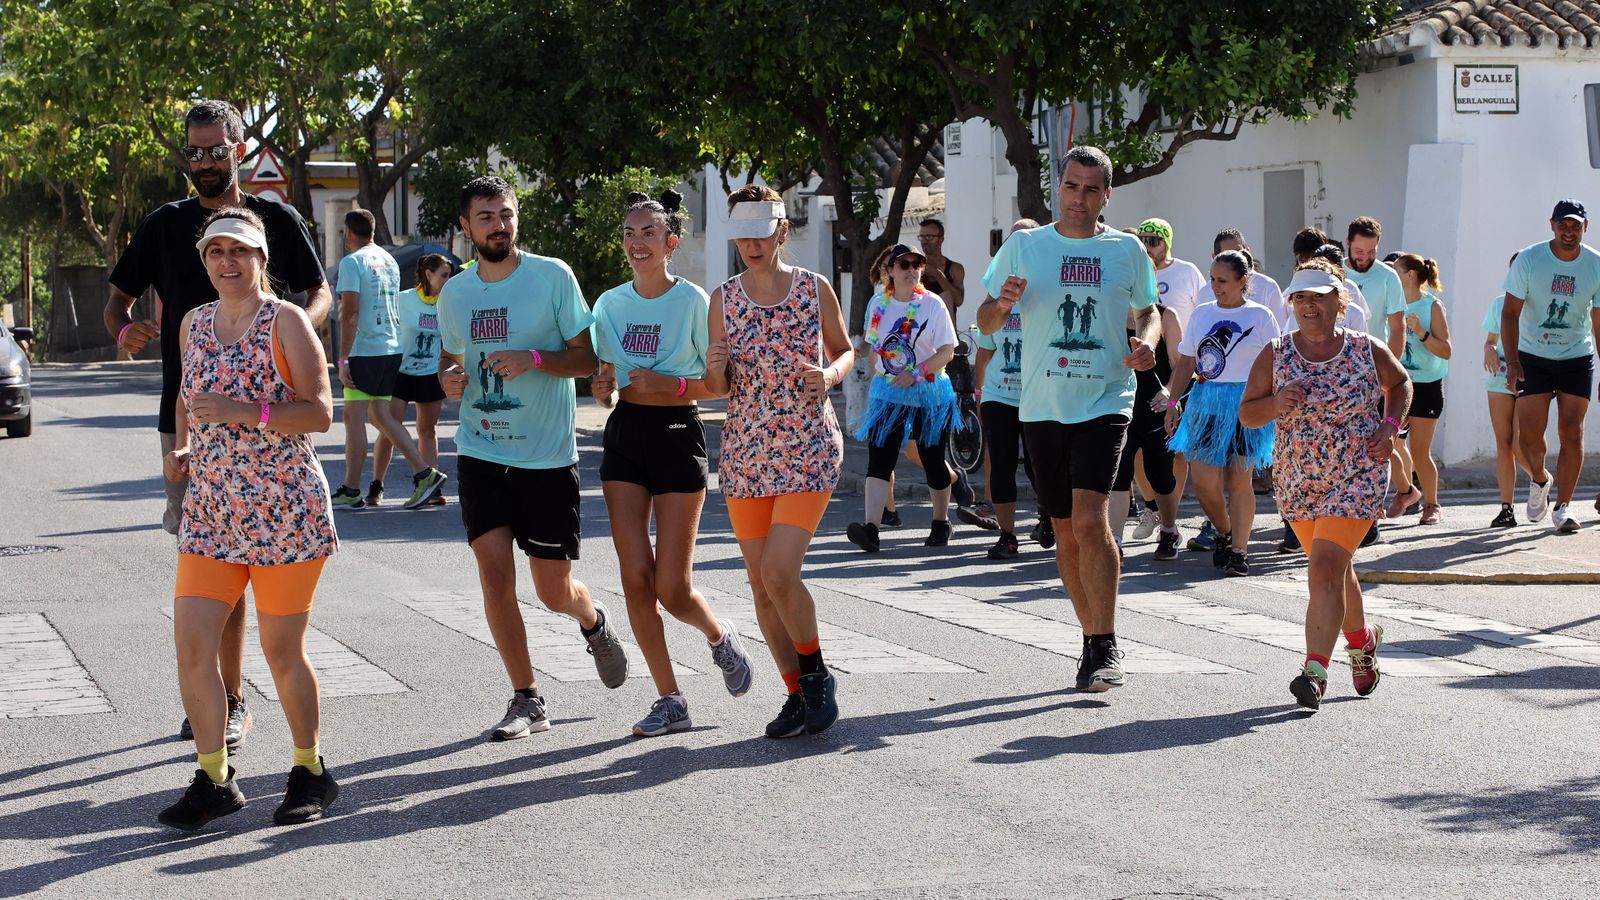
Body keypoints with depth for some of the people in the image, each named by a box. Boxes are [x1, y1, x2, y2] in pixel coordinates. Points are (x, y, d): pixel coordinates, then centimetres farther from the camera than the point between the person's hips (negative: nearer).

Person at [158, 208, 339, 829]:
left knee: (281, 650, 3)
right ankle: (214, 779, 7)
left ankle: (310, 770, 21)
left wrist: (246, 411, -23)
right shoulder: (194, 324, 11)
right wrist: (181, 447, 11)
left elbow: (320, 412, -12)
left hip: (285, 511, -5)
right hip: (210, 513, 5)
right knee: (192, 644, -4)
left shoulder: (285, 322, -6)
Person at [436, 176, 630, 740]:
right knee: (495, 575, -9)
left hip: (548, 456, -3)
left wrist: (534, 359, -21)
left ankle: (594, 621, 41)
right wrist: (448, 378, -2)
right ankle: (526, 700, 3)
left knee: (554, 592, 4)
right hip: (481, 454, 3)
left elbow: (588, 358, -4)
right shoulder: (454, 293, 7)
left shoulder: (552, 276, -5)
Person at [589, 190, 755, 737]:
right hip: (624, 439, 4)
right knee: (635, 578, -3)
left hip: (677, 435, -4)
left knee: (671, 588, -7)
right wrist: (604, 391, -6)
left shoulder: (693, 300, -6)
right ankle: (669, 701, 7)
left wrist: (671, 386, -19)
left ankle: (720, 636, 28)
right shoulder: (609, 304, 7)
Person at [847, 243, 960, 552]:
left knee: (932, 459, 7)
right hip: (887, 395, 3)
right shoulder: (879, 304, 5)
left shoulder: (932, 304, -6)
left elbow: (947, 351, -9)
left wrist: (916, 374, -20)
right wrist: (874, 383, 10)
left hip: (928, 393, -2)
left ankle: (941, 523, 27)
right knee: (879, 457, -12)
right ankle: (871, 528, -23)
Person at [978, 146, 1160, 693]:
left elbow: (1148, 312, 19)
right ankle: (1093, 638, 24)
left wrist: (1147, 341, -3)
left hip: (1106, 401, -2)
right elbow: (986, 324, 11)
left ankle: (1106, 647, -13)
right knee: (1066, 531, 8)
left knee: (1090, 519, -19)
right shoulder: (1024, 246, 6)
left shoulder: (1127, 250, 5)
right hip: (1042, 406, 2)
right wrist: (1002, 304, -12)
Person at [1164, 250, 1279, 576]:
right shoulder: (1202, 313, 11)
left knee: (1239, 481, -2)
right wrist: (1173, 402, 8)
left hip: (1245, 402, -3)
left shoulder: (1260, 316, 1)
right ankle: (1224, 533, 19)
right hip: (1205, 403, 3)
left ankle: (1239, 550, 4)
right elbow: (1185, 363, 15)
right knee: (1203, 480, -5)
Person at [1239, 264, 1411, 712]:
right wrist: (1277, 403, -20)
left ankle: (1315, 670, -21)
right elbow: (1247, 414, 1)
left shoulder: (1368, 351, -4)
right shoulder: (1275, 356, -2)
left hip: (1356, 478, -3)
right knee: (1334, 569, 19)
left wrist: (1390, 425, -1)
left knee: (1325, 570, -17)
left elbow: (1400, 383, 16)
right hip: (1297, 482, 4)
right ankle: (1363, 640, 45)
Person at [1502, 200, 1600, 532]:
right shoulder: (1529, 260, -9)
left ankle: (1562, 507, 2)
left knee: (1571, 432, -6)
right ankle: (1540, 480, 24)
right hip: (1533, 357, -1)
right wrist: (1512, 361, -16)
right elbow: (1510, 312, -7)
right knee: (1529, 433, -7)